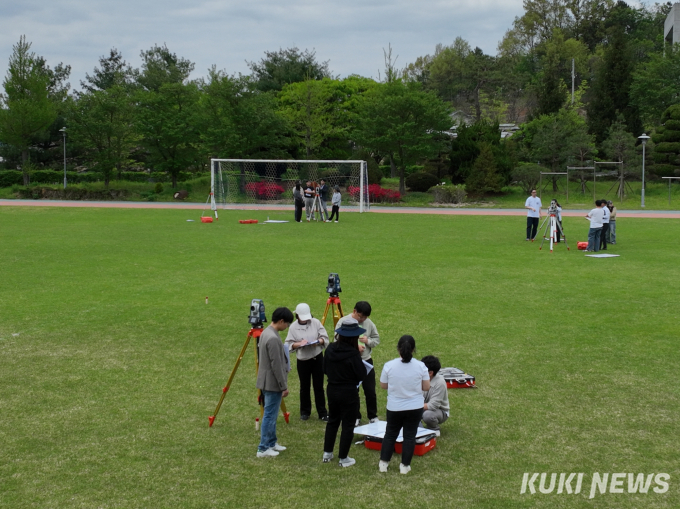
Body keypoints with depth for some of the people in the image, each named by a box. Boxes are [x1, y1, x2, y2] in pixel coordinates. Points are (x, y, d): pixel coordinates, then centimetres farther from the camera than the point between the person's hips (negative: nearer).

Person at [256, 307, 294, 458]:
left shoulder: (266, 332, 8)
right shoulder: (273, 338, -24)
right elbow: (276, 366, -22)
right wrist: (284, 386, -15)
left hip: (268, 382, 10)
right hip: (273, 383, -10)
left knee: (272, 415, 17)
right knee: (269, 415, -3)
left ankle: (271, 443, 26)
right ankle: (263, 449, 3)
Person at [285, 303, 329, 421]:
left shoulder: (316, 323, -2)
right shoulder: (293, 327, -4)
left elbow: (325, 338, -1)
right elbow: (289, 344, -4)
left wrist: (318, 341, -21)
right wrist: (299, 343, -21)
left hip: (317, 358, 0)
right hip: (303, 360, 0)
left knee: (319, 386, 5)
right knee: (304, 387, 11)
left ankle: (322, 413, 12)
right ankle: (305, 412, 26)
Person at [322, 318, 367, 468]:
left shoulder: (330, 349, -5)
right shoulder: (353, 354, -23)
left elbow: (325, 369, 5)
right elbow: (361, 375, -15)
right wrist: (358, 355, -9)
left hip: (332, 390, 6)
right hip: (348, 393, -6)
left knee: (332, 421, 21)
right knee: (348, 425, 8)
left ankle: (327, 453, 29)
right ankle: (343, 458, 15)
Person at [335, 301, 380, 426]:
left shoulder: (369, 322, 2)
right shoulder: (343, 322, -9)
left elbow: (377, 339, 9)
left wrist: (368, 341, -12)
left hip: (366, 361, 3)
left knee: (370, 391, 7)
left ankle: (373, 416, 22)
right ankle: (356, 417, 21)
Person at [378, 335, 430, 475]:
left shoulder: (389, 366, -13)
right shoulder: (420, 366, -12)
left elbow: (383, 385, -2)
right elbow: (426, 387, -4)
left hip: (394, 408, 0)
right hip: (415, 407, 0)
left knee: (390, 434, 16)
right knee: (410, 436, 11)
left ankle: (383, 463, 22)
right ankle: (405, 465, 16)